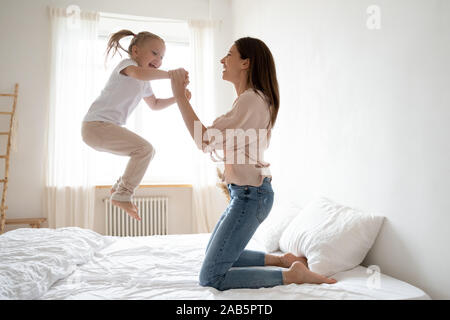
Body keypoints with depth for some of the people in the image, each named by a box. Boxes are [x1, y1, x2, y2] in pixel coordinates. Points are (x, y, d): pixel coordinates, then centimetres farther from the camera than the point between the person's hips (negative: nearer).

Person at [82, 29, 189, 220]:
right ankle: (122, 195, -15)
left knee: (146, 152, 18)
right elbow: (139, 73, -32)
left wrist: (177, 98, 18)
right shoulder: (127, 64, -7)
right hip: (96, 124, -10)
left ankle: (119, 188, 22)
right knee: (145, 149, -20)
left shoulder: (144, 83, 21)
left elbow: (154, 104, 33)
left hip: (107, 127, 10)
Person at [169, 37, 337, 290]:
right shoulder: (252, 98, 13)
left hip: (251, 195, -11)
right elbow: (218, 147, 15)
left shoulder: (251, 100, -20)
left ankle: (294, 274, -3)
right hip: (245, 192, 11)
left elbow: (206, 140, -23)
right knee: (214, 255, 25)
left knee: (211, 278, -6)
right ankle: (283, 260, 24)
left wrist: (180, 96, -17)